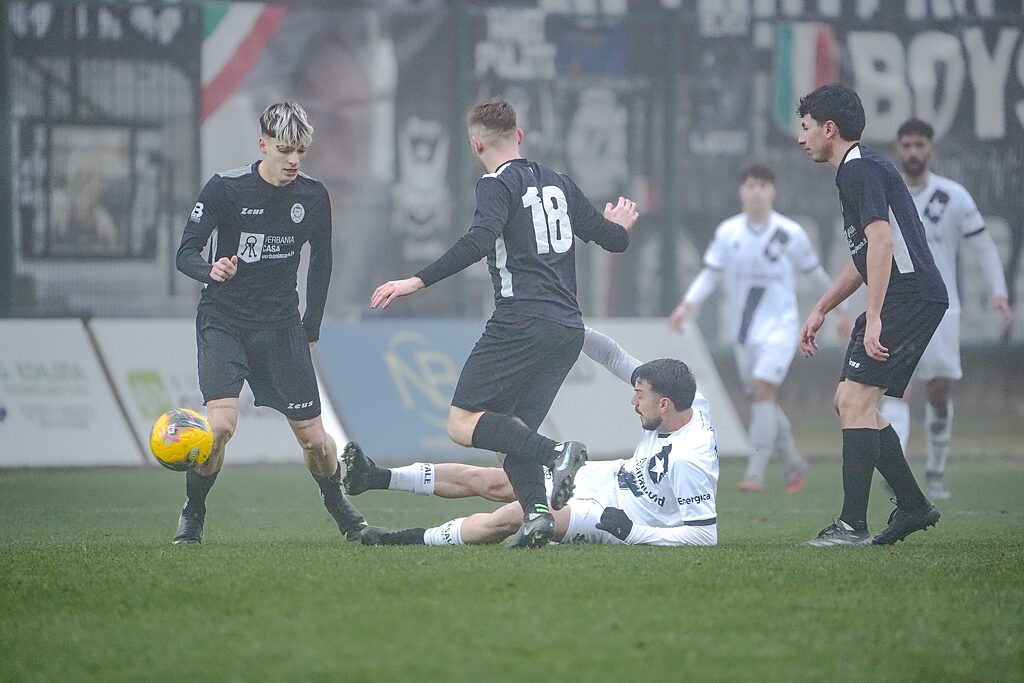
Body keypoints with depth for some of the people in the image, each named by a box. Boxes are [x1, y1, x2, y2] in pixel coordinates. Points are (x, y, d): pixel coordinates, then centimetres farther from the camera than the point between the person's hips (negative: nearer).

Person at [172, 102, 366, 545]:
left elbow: (321, 262, 14)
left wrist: (310, 329, 13)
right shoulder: (224, 188, -12)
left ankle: (339, 508, 30)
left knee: (313, 438, 0)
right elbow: (186, 254, -12)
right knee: (221, 423, -22)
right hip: (223, 321, -3)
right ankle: (192, 516, 2)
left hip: (280, 326, 3)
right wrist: (211, 270, -35)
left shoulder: (313, 197, -2)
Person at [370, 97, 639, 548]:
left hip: (522, 323, -8)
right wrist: (620, 225, 48)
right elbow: (613, 239, 24)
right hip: (569, 329, 8)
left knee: (462, 424, -7)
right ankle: (536, 511, -15)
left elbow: (479, 242, -20)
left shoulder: (498, 184, -3)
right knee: (513, 430, 10)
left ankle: (557, 454, -24)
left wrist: (417, 282, -22)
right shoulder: (559, 184, 18)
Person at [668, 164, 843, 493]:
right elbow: (710, 274, 3)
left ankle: (755, 473, -19)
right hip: (744, 329, 4)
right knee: (761, 401, 7)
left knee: (763, 390, -19)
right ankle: (794, 463, 27)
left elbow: (814, 271, 8)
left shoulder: (790, 233, -6)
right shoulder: (728, 232, 0)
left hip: (779, 326, -4)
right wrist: (686, 305, -11)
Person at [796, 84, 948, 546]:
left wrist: (874, 317, -27)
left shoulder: (860, 169, -11)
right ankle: (913, 506, 17)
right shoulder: (857, 170, 22)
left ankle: (852, 525, -17)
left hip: (909, 296, -11)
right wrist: (821, 310, 30)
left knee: (855, 400, -14)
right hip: (905, 298, 11)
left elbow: (881, 240, -22)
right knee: (849, 401, 13)